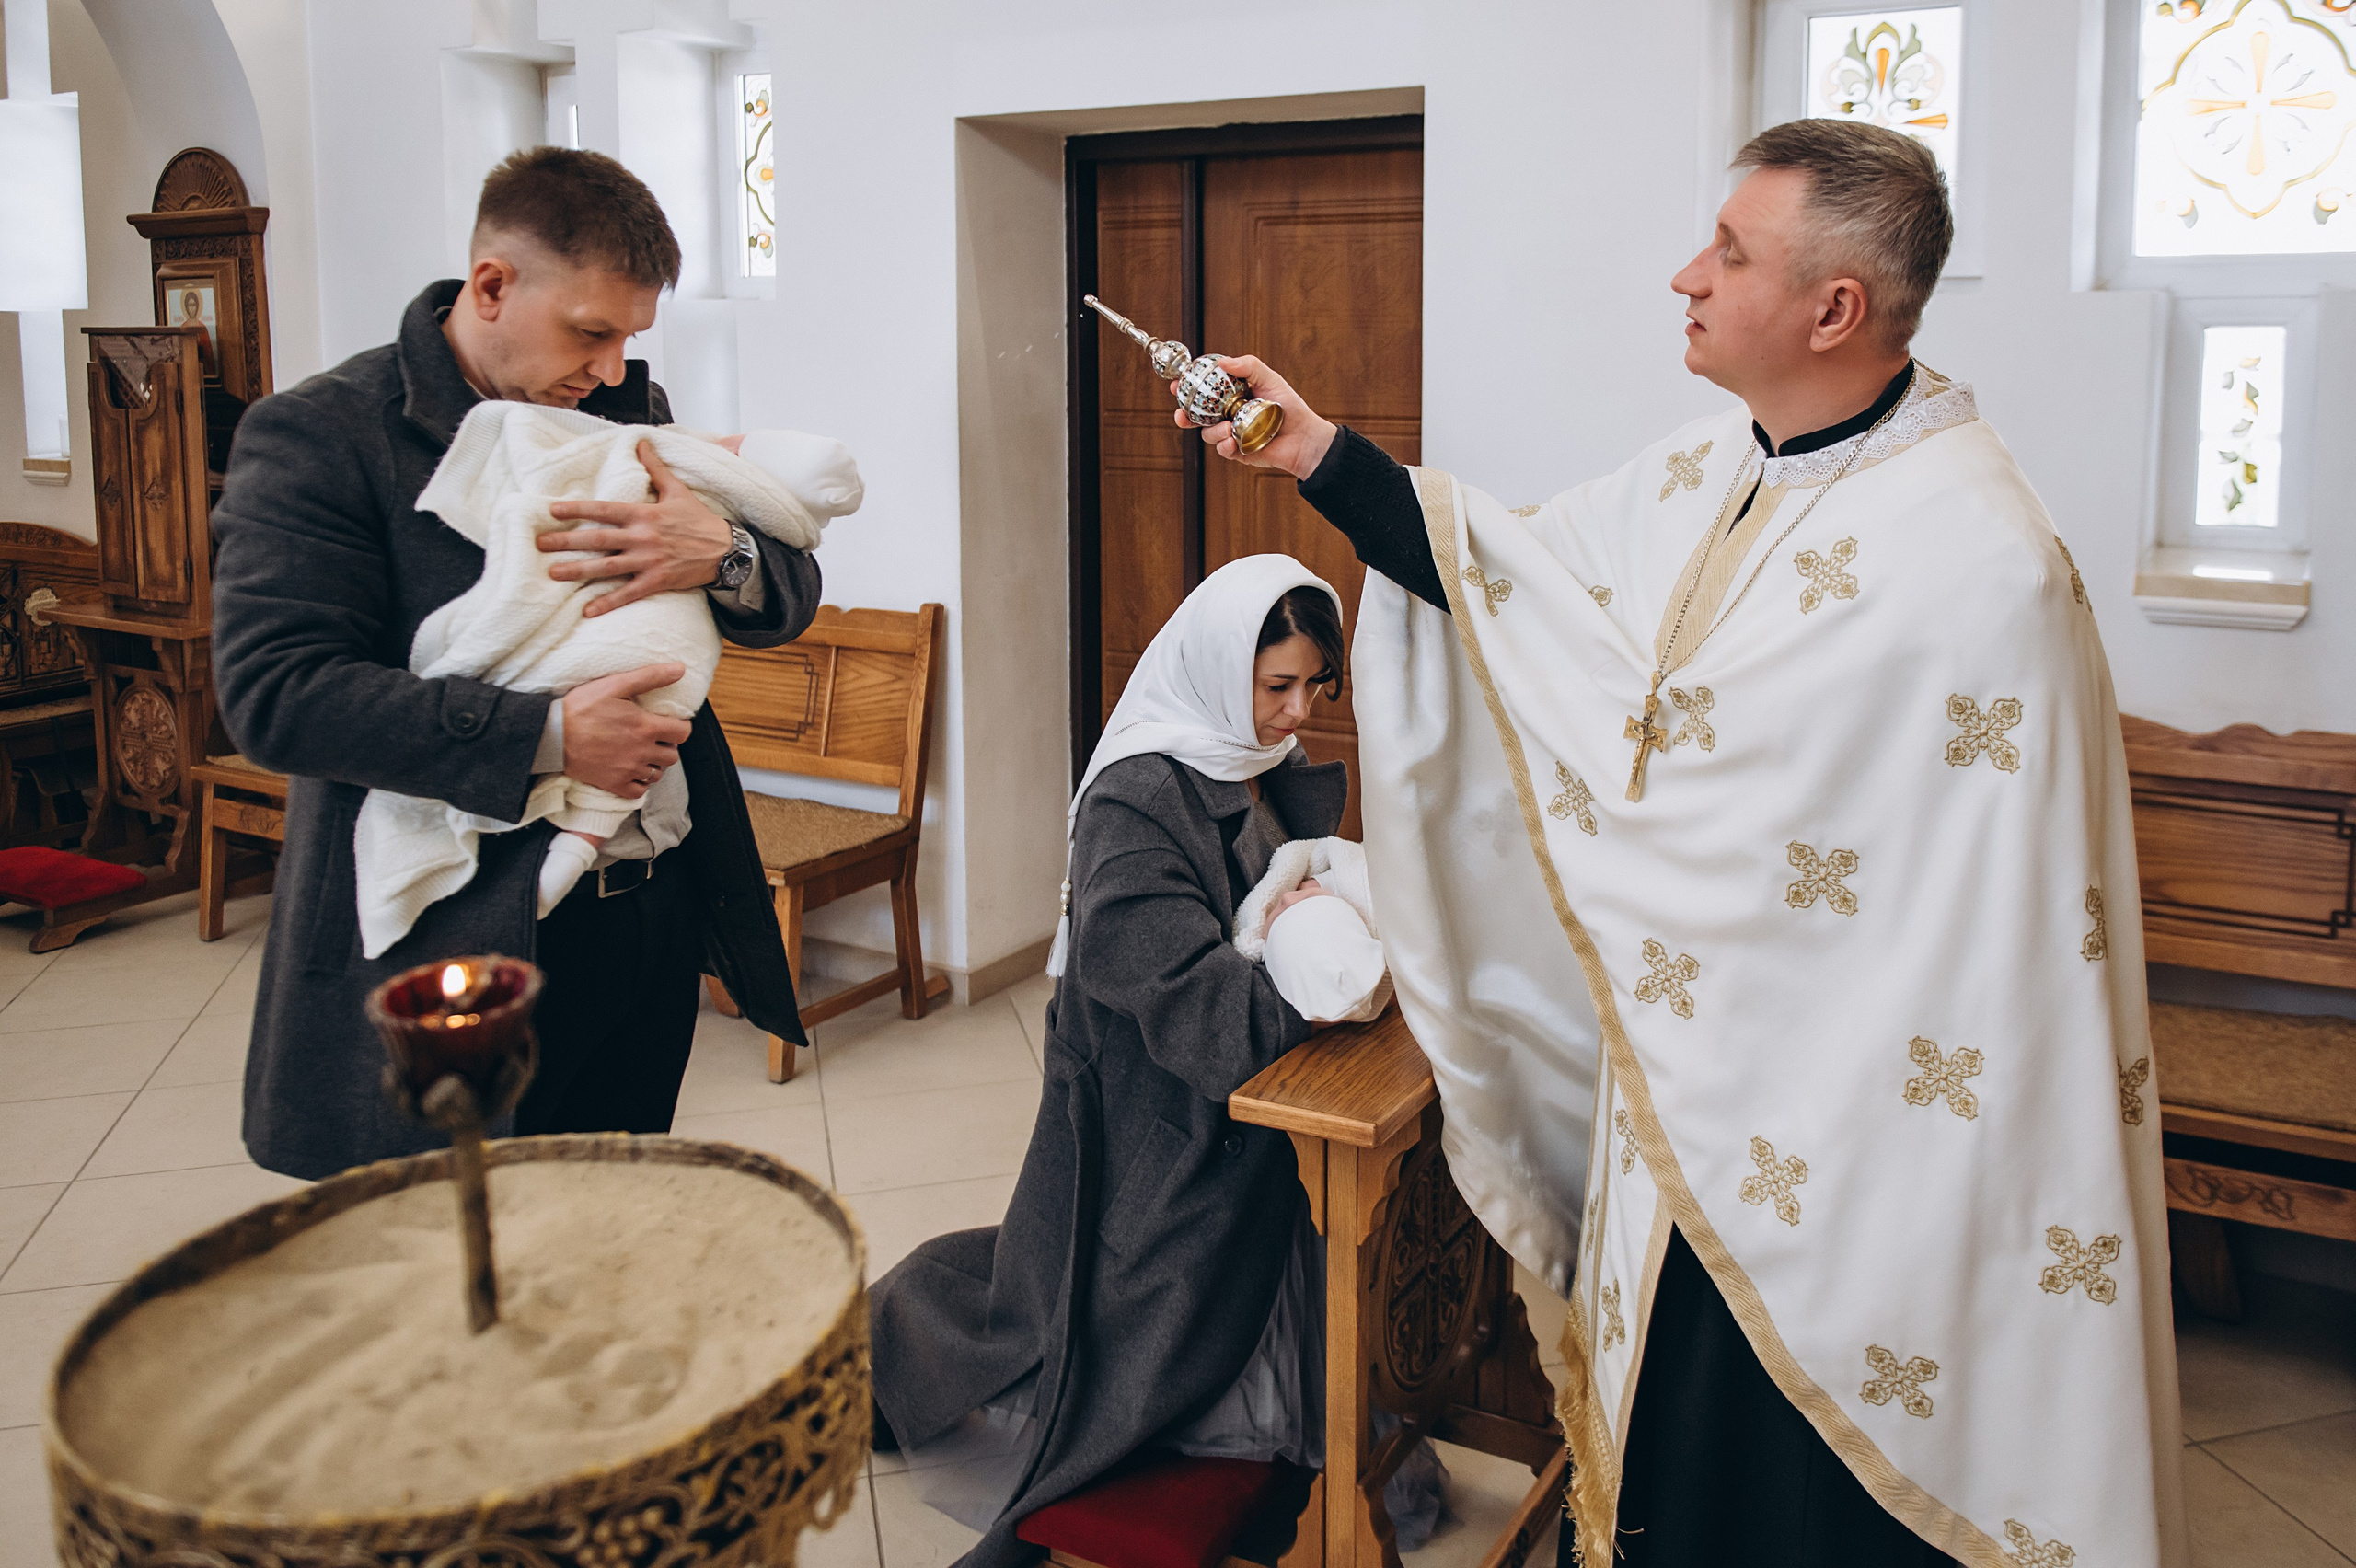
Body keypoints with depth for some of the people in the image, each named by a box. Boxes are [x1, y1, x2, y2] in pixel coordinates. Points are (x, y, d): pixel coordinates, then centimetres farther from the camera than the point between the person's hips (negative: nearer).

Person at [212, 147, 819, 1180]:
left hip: (658, 915, 6)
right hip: (455, 956, -6)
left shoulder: (627, 413, 11)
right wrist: (544, 737, -24)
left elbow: (788, 602, 11)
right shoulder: (318, 435, -8)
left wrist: (720, 552, -13)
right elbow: (271, 692, -19)